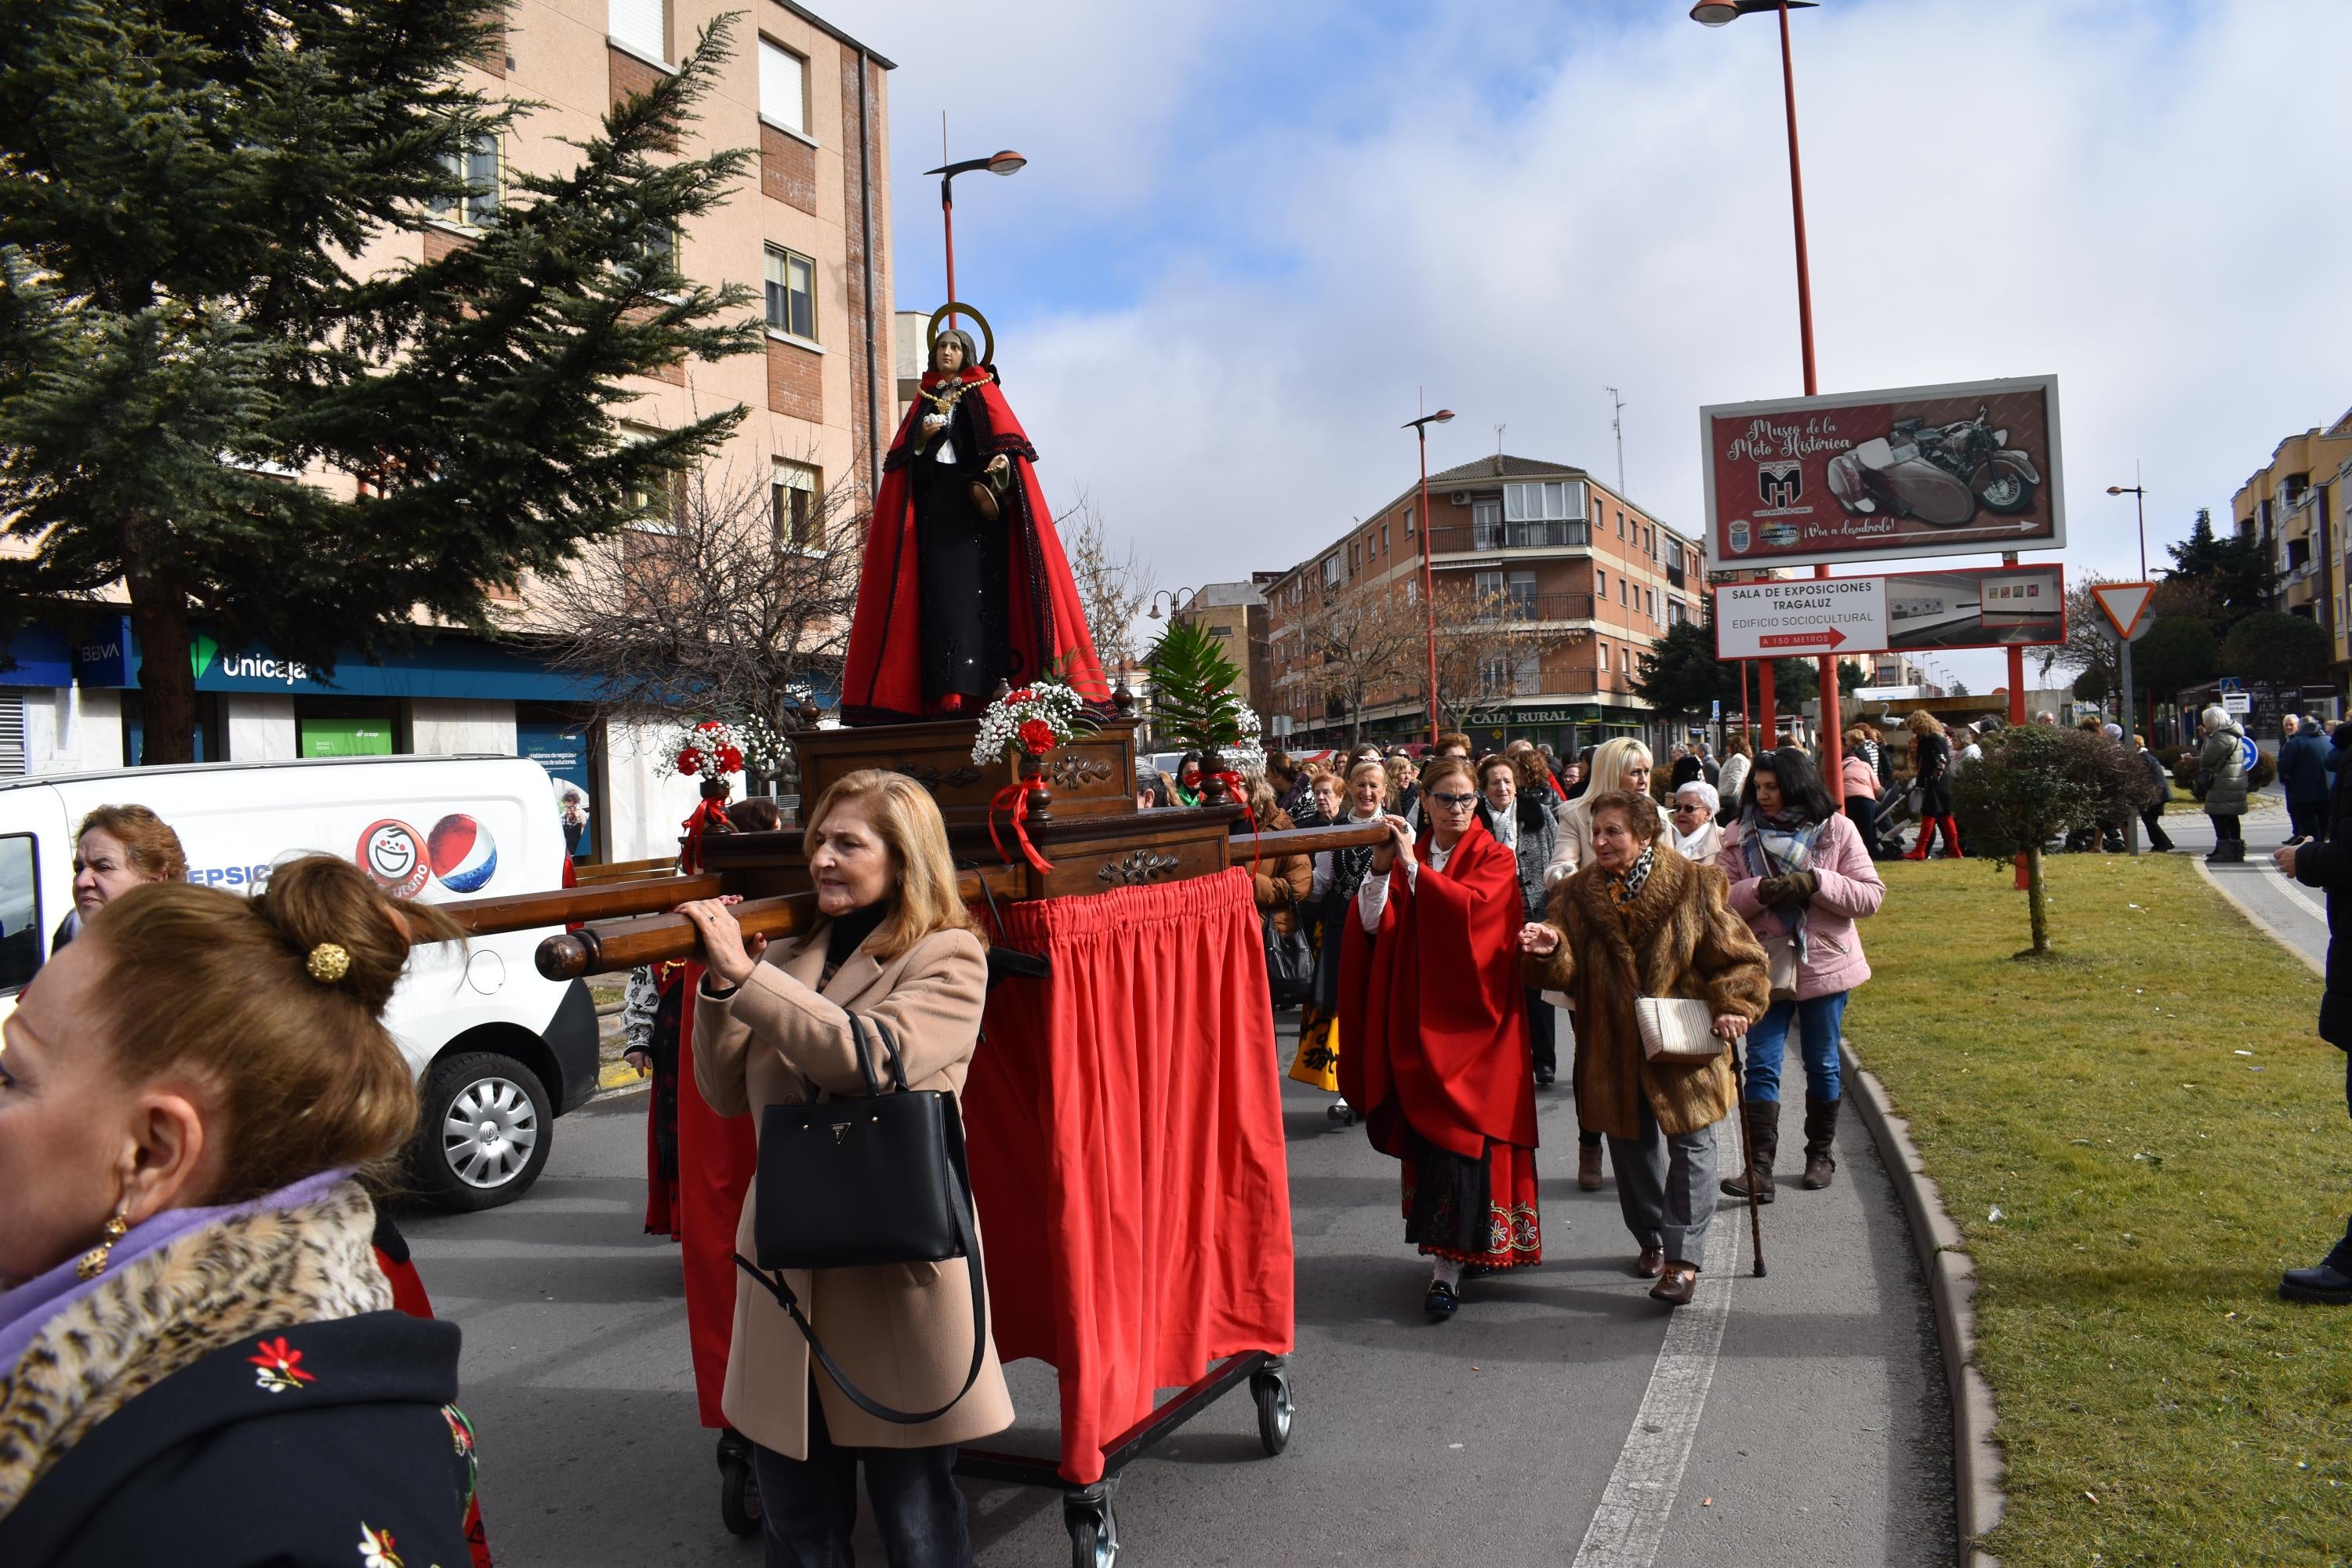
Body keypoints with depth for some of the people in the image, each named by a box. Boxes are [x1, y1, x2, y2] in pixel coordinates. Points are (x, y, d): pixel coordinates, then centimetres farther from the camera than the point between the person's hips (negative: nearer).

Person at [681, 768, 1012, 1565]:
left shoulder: (947, 957, -5)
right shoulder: (790, 957, 11)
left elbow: (874, 1056, -22)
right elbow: (728, 1095, 9)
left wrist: (746, 973, -21)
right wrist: (718, 987, -6)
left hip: (896, 1272, -5)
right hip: (788, 1268, 6)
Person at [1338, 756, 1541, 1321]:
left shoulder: (1495, 859, 0)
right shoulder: (1407, 854, 9)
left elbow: (1471, 907, -20)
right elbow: (1374, 924, -2)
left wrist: (1414, 866, -22)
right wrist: (1380, 867, -17)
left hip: (1473, 1017, -3)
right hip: (1419, 1018, 4)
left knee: (1463, 1128, -8)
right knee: (1428, 1125, 5)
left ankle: (1448, 1260, -6)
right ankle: (1452, 1251, 18)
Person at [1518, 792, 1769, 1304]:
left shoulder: (1692, 887, -7)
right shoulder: (1579, 895, 0)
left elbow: (1741, 957, -1)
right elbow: (1565, 971, -7)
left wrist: (1734, 1006, -16)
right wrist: (1549, 949, -29)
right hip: (1615, 1047, 3)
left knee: (1689, 1145, -1)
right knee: (1632, 1146, 14)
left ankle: (1683, 1259, 4)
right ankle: (1651, 1239, 33)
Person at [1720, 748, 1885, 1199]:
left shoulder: (1837, 830, -4)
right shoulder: (1740, 835, 0)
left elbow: (1872, 896, -8)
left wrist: (1815, 883, -21)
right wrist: (1760, 890, -23)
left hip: (1824, 964, 0)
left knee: (1822, 1064, 13)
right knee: (1761, 1065, -5)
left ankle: (1821, 1154, 30)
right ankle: (1759, 1168, -5)